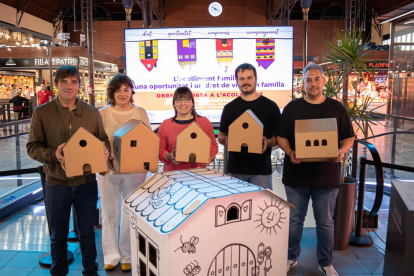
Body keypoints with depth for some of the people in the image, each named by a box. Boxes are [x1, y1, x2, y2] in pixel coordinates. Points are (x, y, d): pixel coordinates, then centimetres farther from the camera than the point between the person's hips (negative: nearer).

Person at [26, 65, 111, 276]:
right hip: (56, 183, -1)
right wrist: (53, 154, -22)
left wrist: (104, 150, -15)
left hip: (86, 182, 1)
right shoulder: (42, 113, -4)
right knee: (58, 235, 15)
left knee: (87, 232, 16)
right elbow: (32, 147, -3)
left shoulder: (92, 113, 1)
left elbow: (103, 140, 8)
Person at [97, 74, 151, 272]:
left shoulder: (140, 113, 4)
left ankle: (128, 256, 25)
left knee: (131, 213, 9)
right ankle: (111, 256, 27)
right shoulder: (102, 114, 1)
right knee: (109, 213, 10)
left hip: (134, 169, 0)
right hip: (108, 169, 0)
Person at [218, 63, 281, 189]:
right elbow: (221, 136, 14)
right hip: (235, 170, 2)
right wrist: (226, 140, -8)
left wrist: (268, 142, -16)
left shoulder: (270, 106, 4)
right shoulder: (230, 107, 10)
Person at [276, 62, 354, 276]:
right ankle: (291, 257, 31)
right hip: (296, 174, 0)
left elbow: (348, 138, 5)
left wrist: (342, 151, -15)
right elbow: (281, 136, 3)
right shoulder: (292, 108, 4)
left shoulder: (337, 108, 4)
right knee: (294, 220, 12)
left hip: (326, 175, 0)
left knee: (325, 222, 11)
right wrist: (290, 152, -16)